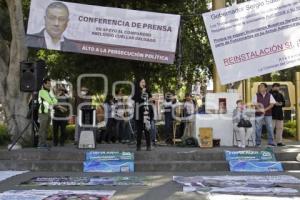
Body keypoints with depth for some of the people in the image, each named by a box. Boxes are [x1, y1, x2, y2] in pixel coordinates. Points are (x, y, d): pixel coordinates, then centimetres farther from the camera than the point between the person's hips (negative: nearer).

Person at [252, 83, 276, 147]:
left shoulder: (269, 95, 7)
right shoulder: (256, 96, 6)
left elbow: (272, 104, -1)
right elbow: (255, 104, -4)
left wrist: (265, 109, -14)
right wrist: (260, 110, -19)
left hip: (268, 114, 1)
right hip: (258, 114, 0)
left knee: (270, 128, 0)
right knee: (258, 128, 0)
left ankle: (271, 142, 9)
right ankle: (258, 142, 7)